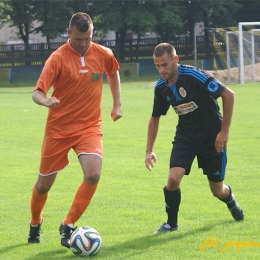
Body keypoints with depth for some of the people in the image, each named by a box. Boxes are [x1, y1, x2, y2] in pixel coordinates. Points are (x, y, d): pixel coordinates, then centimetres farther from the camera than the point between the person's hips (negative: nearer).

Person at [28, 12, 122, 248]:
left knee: (93, 175, -22)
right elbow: (37, 92, -21)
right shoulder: (58, 58, -14)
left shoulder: (103, 54, -3)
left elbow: (113, 72, 22)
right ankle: (35, 224, 38)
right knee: (44, 184, 8)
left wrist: (117, 104, 17)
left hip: (90, 127, 2)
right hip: (58, 129, -2)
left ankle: (68, 226, -7)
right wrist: (46, 101, -44)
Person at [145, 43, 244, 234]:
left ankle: (231, 201, 44)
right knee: (173, 178, -19)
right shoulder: (161, 87, -6)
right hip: (186, 136, 4)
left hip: (212, 137, -4)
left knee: (217, 190, 6)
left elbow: (229, 95, -21)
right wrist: (150, 150, 7)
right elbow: (155, 118, 11)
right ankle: (171, 223, 3)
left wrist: (224, 131, -19)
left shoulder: (194, 76, -25)